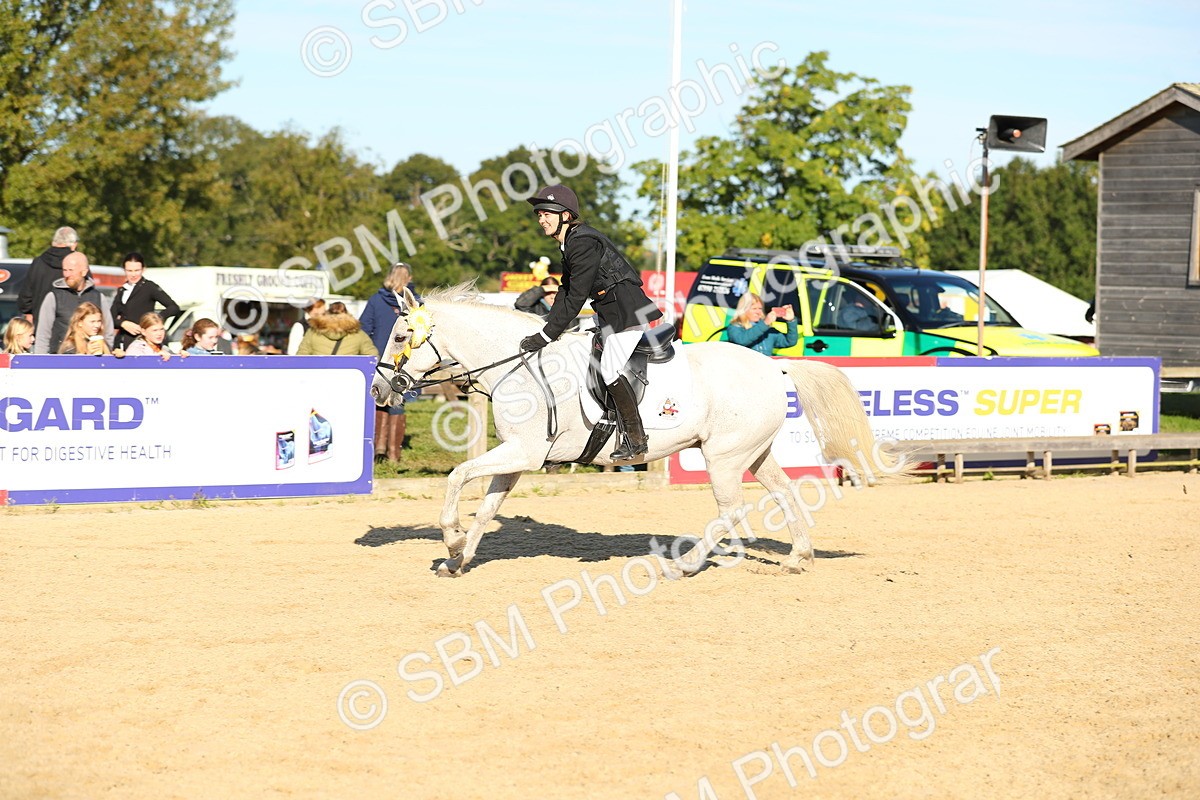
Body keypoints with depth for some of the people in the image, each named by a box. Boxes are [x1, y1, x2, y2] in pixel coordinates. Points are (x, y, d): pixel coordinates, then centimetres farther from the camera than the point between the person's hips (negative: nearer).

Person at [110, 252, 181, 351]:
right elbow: (112, 316, 10)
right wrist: (123, 323, -11)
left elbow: (174, 308, -4)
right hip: (120, 342, 6)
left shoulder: (149, 287, 3)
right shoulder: (121, 291, 19)